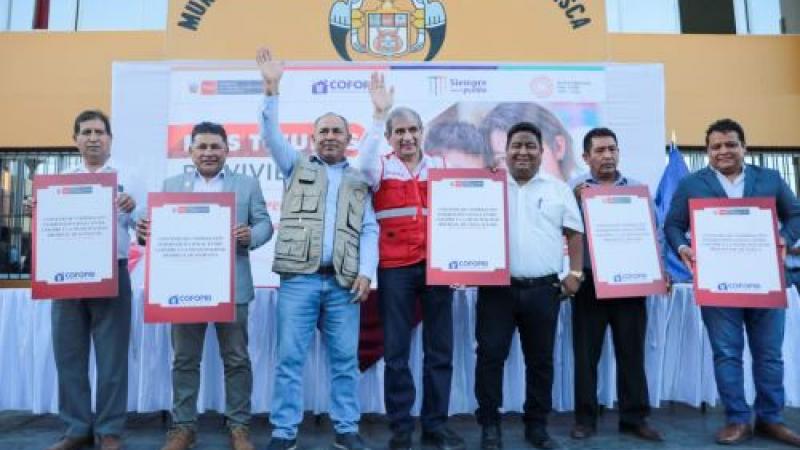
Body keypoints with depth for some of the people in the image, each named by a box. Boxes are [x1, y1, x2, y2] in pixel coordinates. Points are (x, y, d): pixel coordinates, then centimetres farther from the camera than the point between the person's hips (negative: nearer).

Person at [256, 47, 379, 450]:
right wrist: (272, 89, -8)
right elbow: (272, 135, 3)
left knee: (345, 360, 5)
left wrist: (366, 272, -4)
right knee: (290, 357, 0)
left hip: (343, 281, 1)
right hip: (299, 278, -1)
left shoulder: (360, 181, 16)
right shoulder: (297, 168, 16)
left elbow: (370, 231, 9)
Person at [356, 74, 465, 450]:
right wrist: (379, 114, -21)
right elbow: (364, 164, -20)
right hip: (395, 268, -3)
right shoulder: (382, 168, 4)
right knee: (396, 351, 4)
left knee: (440, 349, 8)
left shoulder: (440, 168, 13)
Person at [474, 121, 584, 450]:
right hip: (497, 287, -1)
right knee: (490, 355, -1)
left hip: (543, 289, 2)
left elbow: (574, 233, 9)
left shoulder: (559, 189, 9)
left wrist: (575, 273, 0)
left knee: (540, 359, 10)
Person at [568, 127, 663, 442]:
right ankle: (585, 418, 16)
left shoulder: (637, 188, 10)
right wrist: (575, 201, -18)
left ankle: (634, 417, 21)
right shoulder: (574, 188, 3)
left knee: (632, 352, 8)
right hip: (590, 282, -2)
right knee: (586, 353, 5)